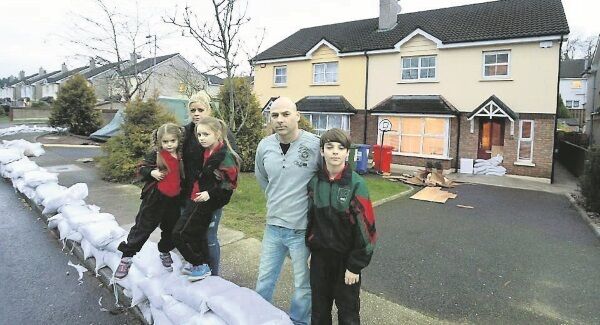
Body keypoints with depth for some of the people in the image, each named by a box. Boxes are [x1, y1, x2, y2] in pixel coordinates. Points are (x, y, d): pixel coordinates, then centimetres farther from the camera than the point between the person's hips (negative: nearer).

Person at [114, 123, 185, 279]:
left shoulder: (181, 156, 3)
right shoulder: (155, 154, -9)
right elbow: (142, 168, -4)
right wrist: (152, 172, -23)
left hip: (174, 200, 4)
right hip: (155, 198, -4)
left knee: (171, 229, 18)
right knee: (142, 227, 3)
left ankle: (165, 252, 42)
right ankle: (126, 257, 16)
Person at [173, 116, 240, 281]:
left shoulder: (224, 156, -20)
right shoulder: (207, 152, 6)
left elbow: (230, 184, -19)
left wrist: (210, 194, -22)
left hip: (206, 202, -8)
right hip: (197, 199, 8)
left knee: (180, 234, -4)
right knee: (197, 234, 18)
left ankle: (201, 266, 11)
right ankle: (201, 265, 35)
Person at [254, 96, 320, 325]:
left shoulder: (315, 145, -16)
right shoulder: (264, 146, -1)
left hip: (303, 229, -4)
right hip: (273, 226, 5)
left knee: (303, 285, 14)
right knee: (264, 281, 21)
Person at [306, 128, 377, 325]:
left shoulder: (356, 184, -15)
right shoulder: (314, 182, -3)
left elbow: (364, 227, -14)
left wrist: (355, 265, -12)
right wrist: (309, 248, 9)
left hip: (346, 257, -3)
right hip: (320, 255, 4)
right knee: (319, 307, 18)